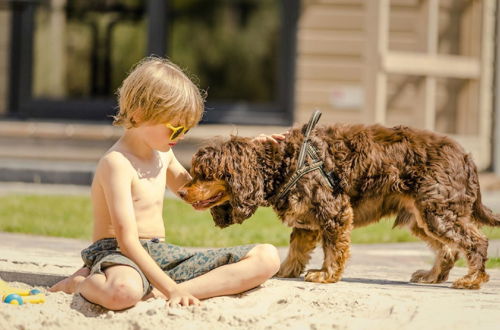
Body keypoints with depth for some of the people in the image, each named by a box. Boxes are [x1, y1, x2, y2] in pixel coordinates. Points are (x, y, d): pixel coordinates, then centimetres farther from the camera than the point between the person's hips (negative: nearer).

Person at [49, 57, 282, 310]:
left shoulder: (163, 154, 15)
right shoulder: (117, 163, -13)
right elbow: (127, 240, -22)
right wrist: (170, 289, -30)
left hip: (162, 255, 9)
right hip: (118, 255, -9)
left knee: (267, 258, -8)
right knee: (124, 292, -50)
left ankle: (156, 294, -22)